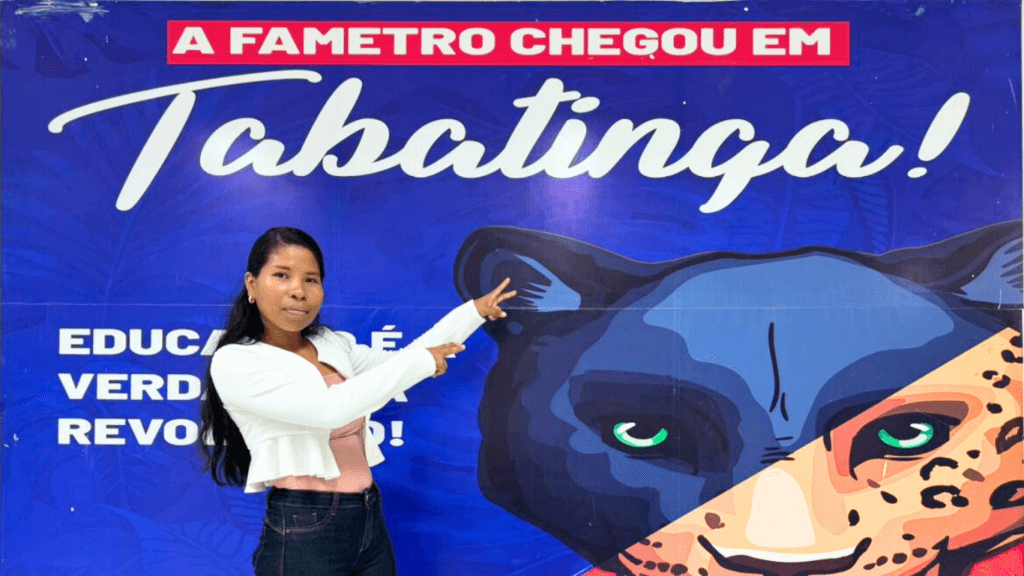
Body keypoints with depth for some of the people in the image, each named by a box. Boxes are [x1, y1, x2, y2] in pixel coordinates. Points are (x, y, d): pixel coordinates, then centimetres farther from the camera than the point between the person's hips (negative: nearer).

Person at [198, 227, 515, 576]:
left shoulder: (332, 345, 9)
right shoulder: (233, 361, -12)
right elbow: (330, 408, -24)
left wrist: (475, 310, 14)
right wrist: (421, 361, -17)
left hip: (370, 522, 7)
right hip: (303, 533, -6)